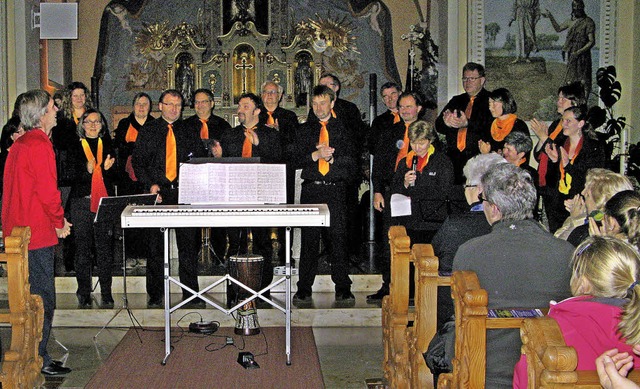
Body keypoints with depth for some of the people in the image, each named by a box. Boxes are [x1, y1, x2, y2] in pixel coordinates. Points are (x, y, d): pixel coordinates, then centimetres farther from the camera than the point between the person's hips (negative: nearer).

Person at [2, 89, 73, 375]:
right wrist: (60, 221, -5)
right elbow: (47, 190, -20)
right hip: (37, 233, -10)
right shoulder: (39, 145, -16)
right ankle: (38, 360, 3)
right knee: (43, 300, -3)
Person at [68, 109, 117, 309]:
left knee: (104, 247, -1)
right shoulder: (76, 148, 6)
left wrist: (107, 168, -12)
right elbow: (74, 178, -2)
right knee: (83, 248, 0)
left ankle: (106, 295, 4)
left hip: (105, 202, 1)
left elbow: (113, 178, 9)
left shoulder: (107, 146, 13)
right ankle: (84, 294, 8)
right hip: (81, 202, -1)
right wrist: (88, 170, -21)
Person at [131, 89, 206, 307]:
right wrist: (150, 184, -8)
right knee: (155, 246, 2)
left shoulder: (189, 132, 13)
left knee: (189, 244, -1)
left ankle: (191, 295, 7)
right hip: (157, 194, -1)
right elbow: (137, 161, 5)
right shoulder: (148, 131, 9)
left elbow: (201, 160, 13)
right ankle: (155, 296, 11)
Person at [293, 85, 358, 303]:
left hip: (336, 189, -1)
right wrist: (316, 155, -12)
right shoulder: (305, 130, 14)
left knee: (338, 238, -1)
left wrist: (331, 157, -12)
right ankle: (304, 290, 8)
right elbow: (297, 160, 4)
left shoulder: (343, 129, 9)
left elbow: (351, 159, 0)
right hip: (311, 189, 1)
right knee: (308, 240, 2)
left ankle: (343, 289, 7)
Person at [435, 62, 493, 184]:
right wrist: (446, 122, -11)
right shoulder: (456, 101, 21)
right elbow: (438, 126, 13)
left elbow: (491, 127, -12)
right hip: (454, 158, 4)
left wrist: (467, 124, -25)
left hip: (478, 159, -4)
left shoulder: (490, 101, 4)